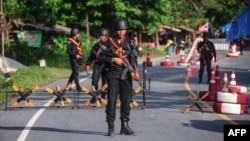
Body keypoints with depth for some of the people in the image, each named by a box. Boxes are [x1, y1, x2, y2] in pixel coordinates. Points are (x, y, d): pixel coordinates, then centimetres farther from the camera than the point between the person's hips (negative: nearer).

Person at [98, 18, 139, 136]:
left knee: (126, 100, 5)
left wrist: (133, 71, -12)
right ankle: (111, 127, -1)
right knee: (112, 100, -6)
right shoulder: (109, 42, 0)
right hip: (113, 74, -3)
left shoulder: (128, 43, 8)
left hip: (126, 74, 3)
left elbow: (132, 58, 2)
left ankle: (125, 126, 14)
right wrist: (113, 59, -13)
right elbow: (101, 57, -1)